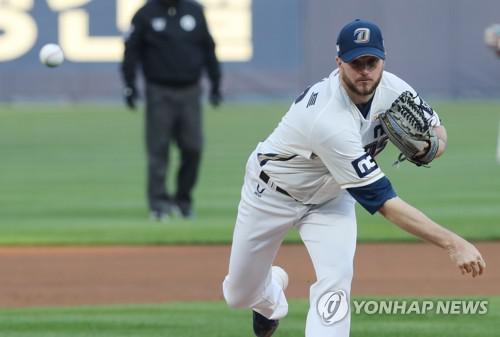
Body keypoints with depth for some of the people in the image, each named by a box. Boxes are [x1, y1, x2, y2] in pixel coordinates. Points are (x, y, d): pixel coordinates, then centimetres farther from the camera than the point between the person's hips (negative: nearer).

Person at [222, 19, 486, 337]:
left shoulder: (392, 89, -22)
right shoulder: (330, 120, -42)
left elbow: (438, 132, -2)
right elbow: (382, 201, -42)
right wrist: (452, 243, -48)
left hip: (330, 195, 4)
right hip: (274, 191, -4)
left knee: (336, 277, -22)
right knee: (239, 295, 10)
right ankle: (271, 294, 47)